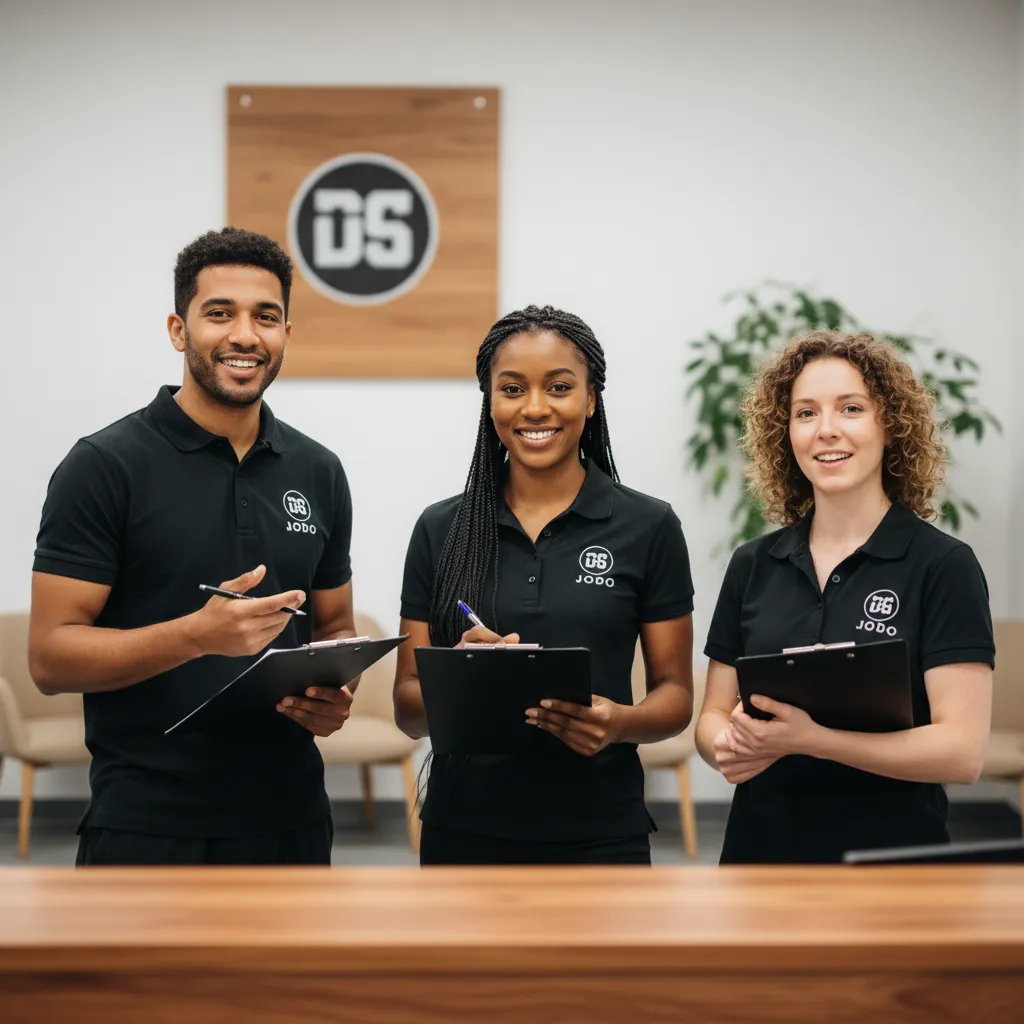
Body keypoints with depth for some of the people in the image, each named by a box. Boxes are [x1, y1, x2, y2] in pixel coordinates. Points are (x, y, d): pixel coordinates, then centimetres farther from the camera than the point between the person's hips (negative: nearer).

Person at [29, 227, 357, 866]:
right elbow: (51, 656, -12)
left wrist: (334, 696, -6)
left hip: (290, 815, 5)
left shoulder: (317, 472, 8)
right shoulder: (106, 466, -7)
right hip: (148, 828, -5)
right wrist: (200, 634, -25)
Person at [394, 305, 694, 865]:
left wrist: (619, 722, -19)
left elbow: (674, 693, 1)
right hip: (464, 833, 2)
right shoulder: (440, 529, 3)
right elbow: (408, 709, 3)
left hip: (598, 834, -1)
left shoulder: (648, 526, -2)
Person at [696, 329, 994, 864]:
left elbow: (962, 749, -16)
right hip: (760, 847, 4)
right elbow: (712, 715, 8)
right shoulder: (752, 565, 5)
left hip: (892, 852, -3)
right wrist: (727, 745, -15)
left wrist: (809, 738, -26)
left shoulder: (943, 566, -8)